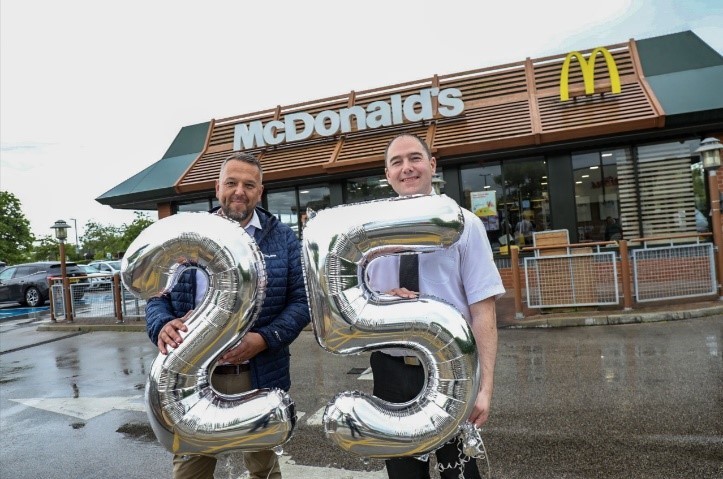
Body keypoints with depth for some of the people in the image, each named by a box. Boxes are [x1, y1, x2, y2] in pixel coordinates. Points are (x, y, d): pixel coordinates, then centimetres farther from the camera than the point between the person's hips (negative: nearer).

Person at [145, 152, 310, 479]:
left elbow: (301, 300, -3)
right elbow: (158, 295, 6)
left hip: (259, 376, 0)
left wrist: (265, 339, -19)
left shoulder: (281, 238, 0)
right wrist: (163, 326, -17)